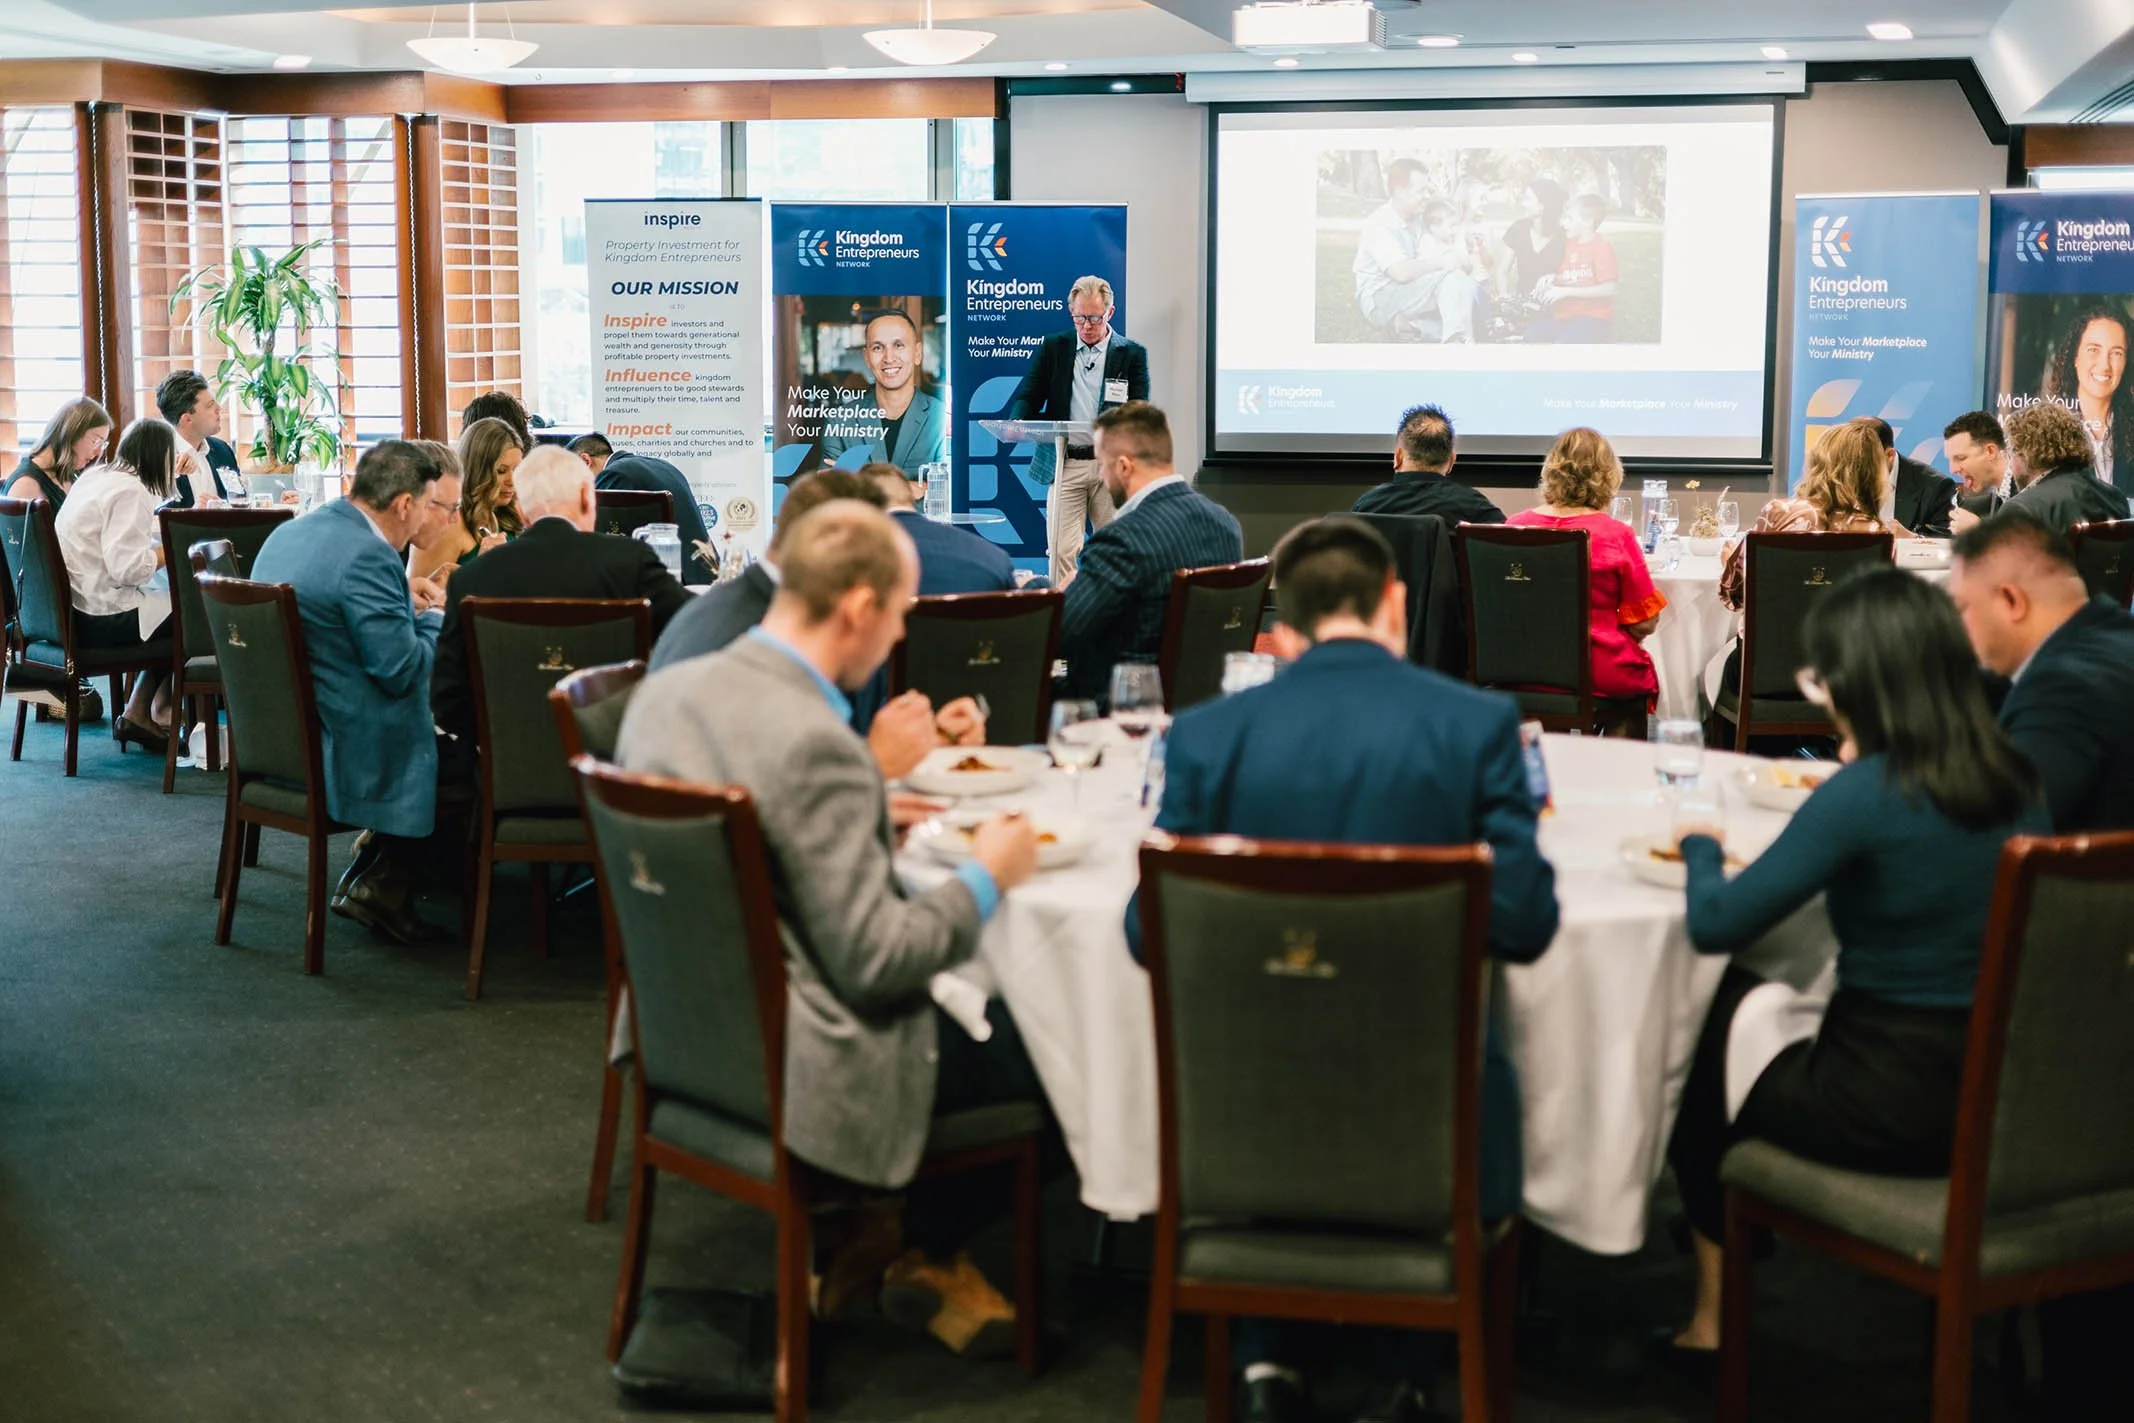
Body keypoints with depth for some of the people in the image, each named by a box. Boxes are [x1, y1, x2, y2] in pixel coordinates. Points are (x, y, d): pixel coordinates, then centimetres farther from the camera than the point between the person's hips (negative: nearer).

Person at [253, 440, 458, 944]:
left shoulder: (287, 533, 9)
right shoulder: (369, 556, -21)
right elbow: (402, 669, -20)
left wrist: (410, 610, 17)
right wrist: (437, 620, -2)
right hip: (330, 746, -10)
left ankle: (370, 871, 19)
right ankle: (383, 889, 5)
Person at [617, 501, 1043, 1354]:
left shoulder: (665, 689, 0)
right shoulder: (813, 742, -26)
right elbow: (875, 960, -23)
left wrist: (870, 819, 14)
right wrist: (985, 878, -8)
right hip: (796, 1072, -9)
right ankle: (927, 1250, 24)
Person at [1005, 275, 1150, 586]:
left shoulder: (1131, 354, 6)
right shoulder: (1053, 347, 10)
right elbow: (1028, 395, 8)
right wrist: (1017, 422, -16)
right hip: (1065, 463, 1)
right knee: (1061, 550, -5)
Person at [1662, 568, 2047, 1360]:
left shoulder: (1866, 794, -22)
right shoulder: (2014, 782, 0)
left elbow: (1715, 925, -19)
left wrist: (1700, 848, 1)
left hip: (1891, 1114, -7)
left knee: (1693, 1053, 21)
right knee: (1752, 1010, 28)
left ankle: (1714, 1308, 31)